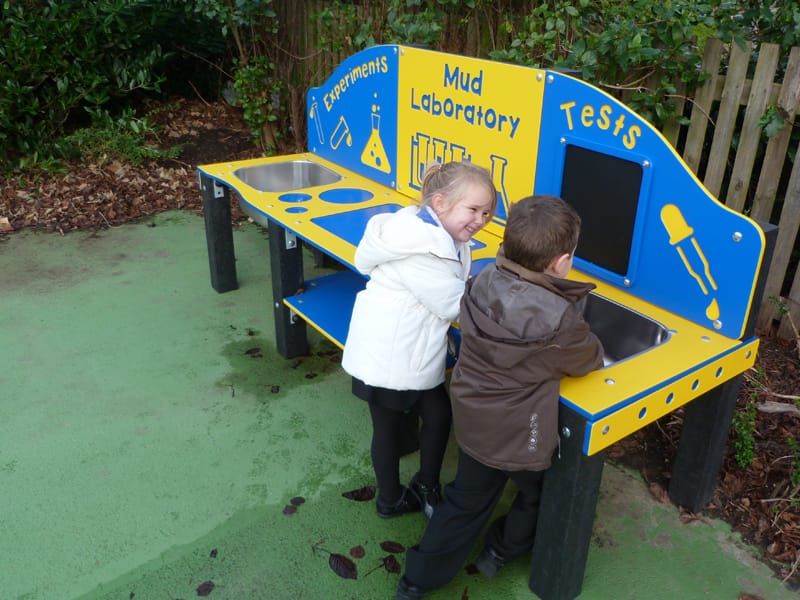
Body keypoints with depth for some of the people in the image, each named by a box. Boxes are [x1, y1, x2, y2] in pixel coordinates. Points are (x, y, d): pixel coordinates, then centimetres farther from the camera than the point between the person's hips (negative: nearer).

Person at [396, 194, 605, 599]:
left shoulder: (483, 282, -12)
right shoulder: (559, 319, -30)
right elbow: (589, 360, -8)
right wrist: (593, 348, 13)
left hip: (472, 420, 6)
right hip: (520, 436, -5)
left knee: (465, 501, 24)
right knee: (538, 494, 28)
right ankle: (502, 551, 49)